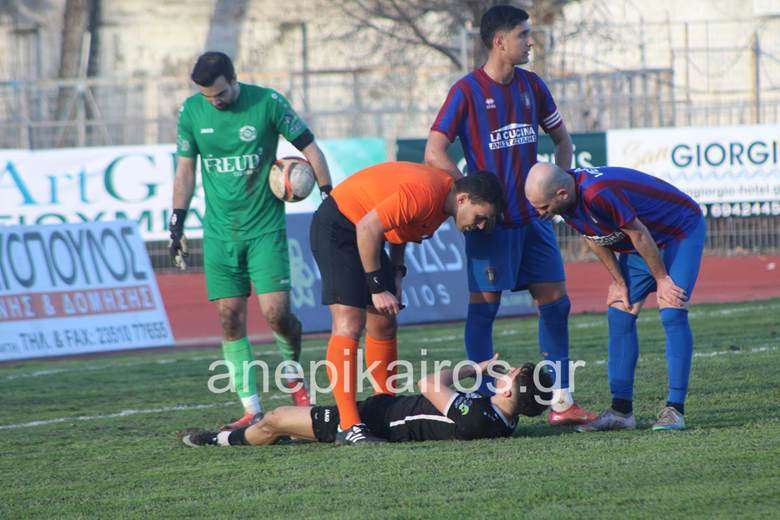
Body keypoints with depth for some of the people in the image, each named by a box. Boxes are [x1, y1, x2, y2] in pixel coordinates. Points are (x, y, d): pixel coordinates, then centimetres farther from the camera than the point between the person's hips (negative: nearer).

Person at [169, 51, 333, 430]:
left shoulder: (267, 103, -8)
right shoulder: (191, 111, 2)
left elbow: (310, 149, 0)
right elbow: (185, 170, 12)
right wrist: (177, 224, 8)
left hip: (265, 228, -3)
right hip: (219, 233, 3)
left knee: (276, 312, -12)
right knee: (230, 318, -2)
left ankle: (294, 376, 18)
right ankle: (252, 409, 3)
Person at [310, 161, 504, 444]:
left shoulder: (443, 196, 2)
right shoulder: (425, 193, -29)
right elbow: (367, 228, -28)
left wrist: (395, 275, 4)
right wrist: (378, 288, -22)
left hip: (366, 236, 10)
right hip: (337, 227, -10)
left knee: (384, 325, 9)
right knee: (349, 324, -18)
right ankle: (348, 426, -24)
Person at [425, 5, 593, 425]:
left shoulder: (531, 86, 8)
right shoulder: (467, 91, -9)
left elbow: (562, 138, 21)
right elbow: (434, 154, -11)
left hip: (533, 216, 6)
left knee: (555, 302, 3)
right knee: (484, 307, -3)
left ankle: (560, 402, 8)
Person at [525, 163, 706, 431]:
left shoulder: (599, 194, -39)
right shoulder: (567, 201, -13)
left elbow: (639, 234, -27)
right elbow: (595, 238, 2)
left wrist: (662, 279, -15)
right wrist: (619, 282, 4)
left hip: (682, 230, -8)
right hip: (638, 245, 8)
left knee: (672, 315, -17)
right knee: (619, 315, 2)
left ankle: (675, 409, -16)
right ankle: (621, 410, 4)